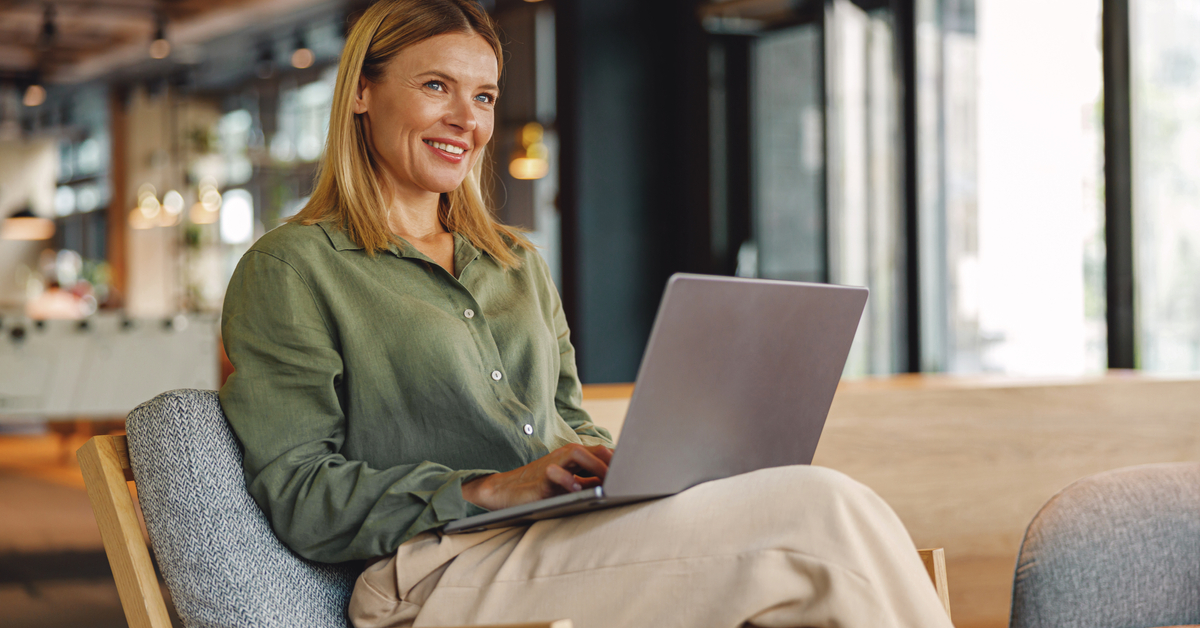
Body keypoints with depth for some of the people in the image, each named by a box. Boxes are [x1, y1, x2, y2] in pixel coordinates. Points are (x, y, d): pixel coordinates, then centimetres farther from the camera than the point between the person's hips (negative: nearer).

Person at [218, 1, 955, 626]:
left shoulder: (519, 264, 25)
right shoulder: (291, 270, 3)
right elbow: (297, 496, -5)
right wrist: (493, 489, -17)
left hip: (566, 545, 7)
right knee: (817, 511, -24)